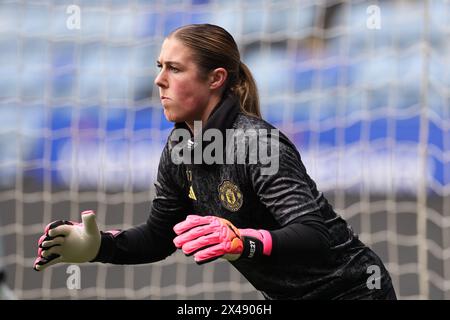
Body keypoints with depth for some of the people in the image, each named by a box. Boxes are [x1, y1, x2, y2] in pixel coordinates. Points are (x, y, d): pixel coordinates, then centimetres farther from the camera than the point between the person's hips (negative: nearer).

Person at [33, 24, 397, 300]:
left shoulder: (258, 143, -24)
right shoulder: (181, 148, -1)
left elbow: (316, 238, -33)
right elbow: (159, 238, 8)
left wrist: (243, 243, -49)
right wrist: (96, 245, -9)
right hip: (286, 295, 7)